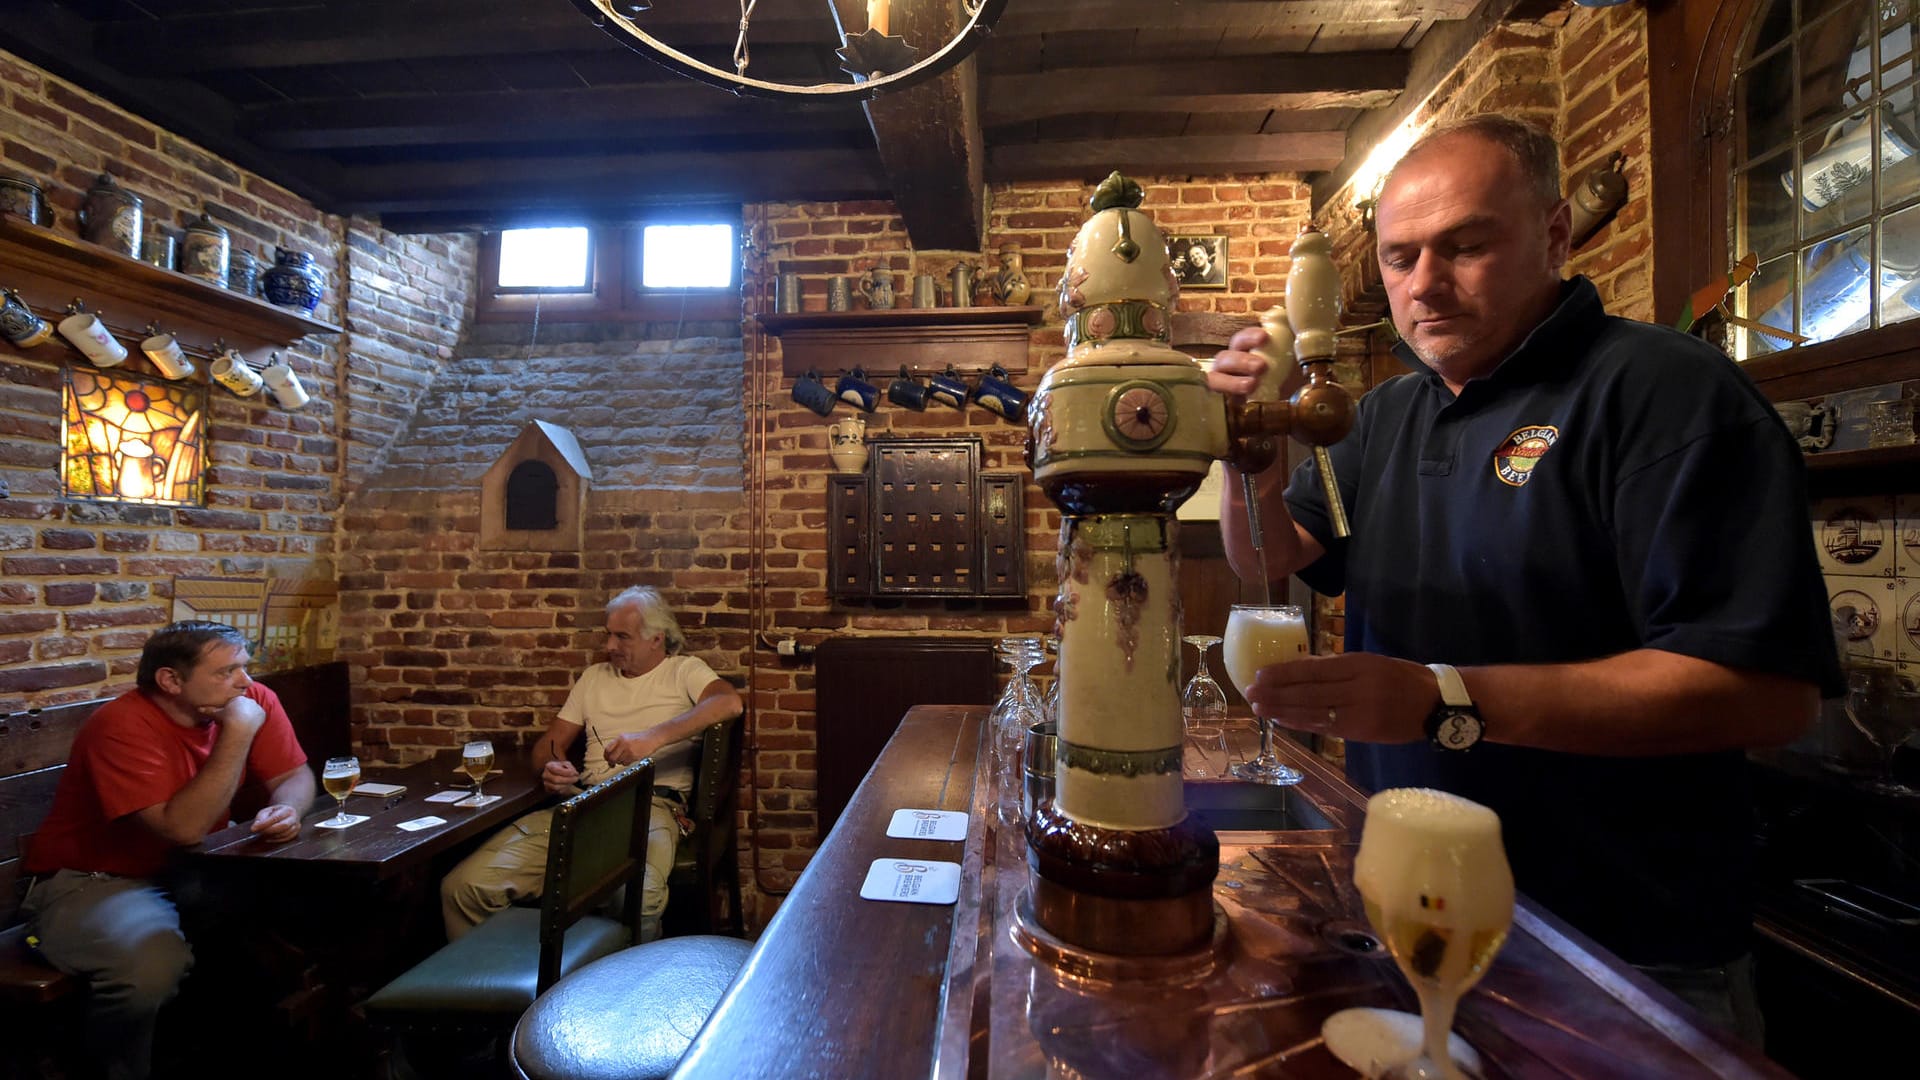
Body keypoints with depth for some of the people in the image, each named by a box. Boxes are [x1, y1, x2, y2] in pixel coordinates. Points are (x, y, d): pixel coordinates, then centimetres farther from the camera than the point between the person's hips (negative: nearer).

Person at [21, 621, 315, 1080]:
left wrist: (285, 810, -25)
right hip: (93, 881, -5)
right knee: (151, 965, -33)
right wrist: (238, 733, -33)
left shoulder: (254, 700, -8)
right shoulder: (121, 726, -25)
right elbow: (185, 828, -32)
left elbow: (294, 776, -2)